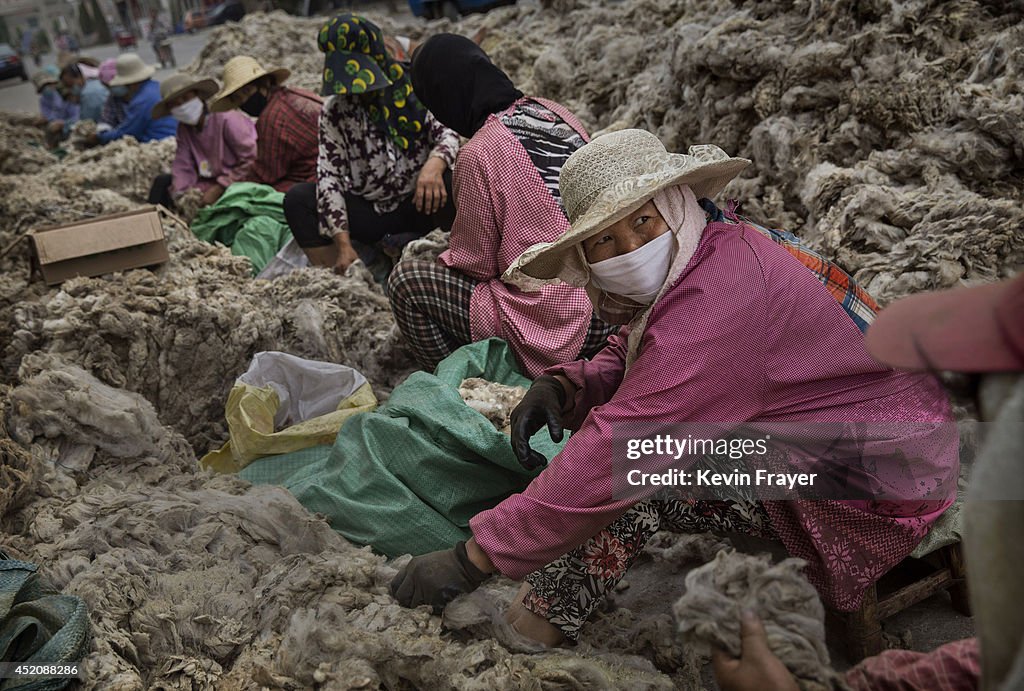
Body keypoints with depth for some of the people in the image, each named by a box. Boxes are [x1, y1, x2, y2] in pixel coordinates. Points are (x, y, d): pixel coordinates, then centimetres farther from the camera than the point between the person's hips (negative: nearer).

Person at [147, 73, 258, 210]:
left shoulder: (227, 120, -19)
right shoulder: (184, 128, 7)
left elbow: (251, 159, -23)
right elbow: (183, 167, 1)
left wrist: (219, 188, -23)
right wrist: (180, 195, -18)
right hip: (208, 182, 8)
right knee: (163, 181, 3)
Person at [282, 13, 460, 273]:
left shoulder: (410, 89, -4)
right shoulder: (334, 110, -1)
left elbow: (447, 133, -11)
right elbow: (329, 176, -8)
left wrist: (434, 165, -37)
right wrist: (343, 244, -20)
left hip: (416, 206, -2)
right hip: (368, 214, 2)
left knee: (450, 182, -32)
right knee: (297, 199, -18)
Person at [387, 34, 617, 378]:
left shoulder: (478, 153, -16)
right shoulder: (558, 113, 6)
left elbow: (477, 263, -7)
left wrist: (441, 259, 14)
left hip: (556, 326, -8)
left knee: (405, 280, 0)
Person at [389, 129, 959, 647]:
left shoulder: (715, 302, -30)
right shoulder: (702, 258, -1)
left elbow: (615, 456, -34)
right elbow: (631, 358, 9)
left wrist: (474, 557, -29)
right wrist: (566, 385, -14)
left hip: (886, 477, -10)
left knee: (634, 468, -22)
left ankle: (539, 628, -5)